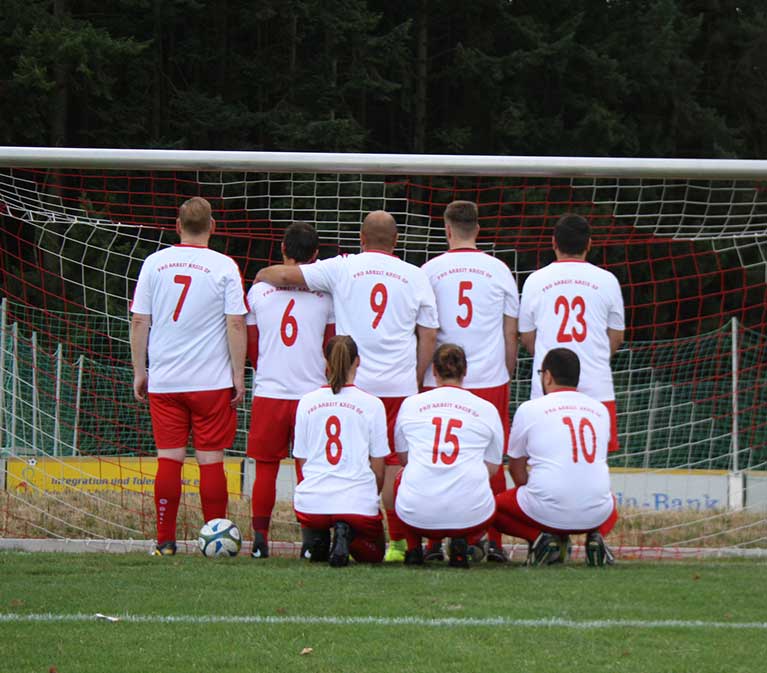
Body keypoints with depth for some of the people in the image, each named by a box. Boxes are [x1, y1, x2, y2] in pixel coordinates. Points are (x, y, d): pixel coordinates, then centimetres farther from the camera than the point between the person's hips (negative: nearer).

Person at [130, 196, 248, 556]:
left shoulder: (154, 263, 2)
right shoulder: (224, 267, -4)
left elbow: (139, 321, 4)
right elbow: (236, 324, -6)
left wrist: (139, 372, 12)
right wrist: (238, 376, 1)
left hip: (164, 380, 2)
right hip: (212, 381, -2)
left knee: (169, 459, 5)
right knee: (211, 460, 3)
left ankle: (165, 541, 5)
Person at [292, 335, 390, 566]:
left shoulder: (307, 402, 5)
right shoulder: (372, 404, -2)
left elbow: (302, 461, 9)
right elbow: (378, 470, 1)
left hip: (312, 502, 3)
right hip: (358, 501, -3)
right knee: (374, 554, 22)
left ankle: (316, 538, 0)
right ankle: (348, 535, -14)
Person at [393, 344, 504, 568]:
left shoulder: (411, 404, 11)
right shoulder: (487, 409, 9)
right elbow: (492, 467, 17)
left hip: (416, 515, 1)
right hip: (471, 515, -1)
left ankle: (414, 548, 16)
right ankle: (462, 543, 3)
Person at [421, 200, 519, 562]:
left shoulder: (430, 270, 1)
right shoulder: (499, 270, 4)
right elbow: (511, 335, 7)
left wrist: (420, 378, 14)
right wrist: (507, 376, 18)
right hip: (491, 380, 0)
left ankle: (436, 540, 5)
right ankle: (493, 541, 3)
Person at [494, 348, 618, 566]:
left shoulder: (529, 409, 3)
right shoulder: (600, 409, 13)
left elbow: (516, 468, 13)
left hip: (546, 514, -3)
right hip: (595, 516, 3)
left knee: (494, 506, 22)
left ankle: (542, 538, -1)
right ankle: (595, 537, 6)